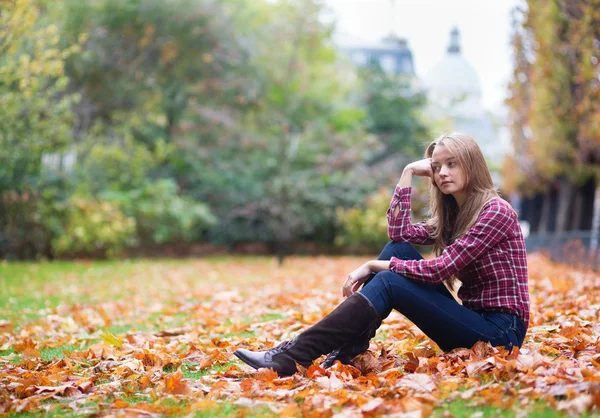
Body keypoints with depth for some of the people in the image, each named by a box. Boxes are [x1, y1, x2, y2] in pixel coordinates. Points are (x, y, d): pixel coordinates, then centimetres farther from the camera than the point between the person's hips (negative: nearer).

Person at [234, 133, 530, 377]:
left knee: (388, 281, -22)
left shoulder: (495, 211, -11)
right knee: (397, 249, -6)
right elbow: (399, 232, -2)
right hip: (472, 321, 8)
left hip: (499, 333, -7)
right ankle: (346, 349, -14)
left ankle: (294, 358, -26)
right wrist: (408, 173, -2)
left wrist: (375, 266, -14)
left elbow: (439, 269, -19)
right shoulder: (452, 214, 15)